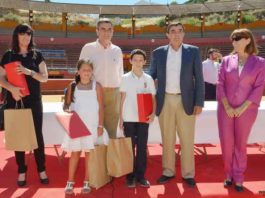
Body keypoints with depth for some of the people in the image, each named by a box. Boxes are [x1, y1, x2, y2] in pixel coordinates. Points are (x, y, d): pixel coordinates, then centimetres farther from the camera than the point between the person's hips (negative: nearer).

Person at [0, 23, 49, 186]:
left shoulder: (37, 54, 4)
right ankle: (22, 171, 20)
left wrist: (29, 72, -18)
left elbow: (45, 77, -2)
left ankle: (42, 170, 16)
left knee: (37, 135, 4)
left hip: (34, 101, 0)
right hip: (15, 101, 0)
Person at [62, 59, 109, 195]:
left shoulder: (96, 86, -2)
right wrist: (66, 110, -16)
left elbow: (101, 107, -2)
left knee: (89, 153, 6)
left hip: (92, 125, -1)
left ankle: (86, 182, 17)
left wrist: (100, 125, -5)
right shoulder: (72, 86, 2)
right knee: (75, 152, 5)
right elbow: (66, 105, 7)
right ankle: (70, 182, 14)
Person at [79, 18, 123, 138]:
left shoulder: (117, 50, 9)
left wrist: (120, 95, 10)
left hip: (113, 94, 3)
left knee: (112, 129, 9)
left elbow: (120, 74, 14)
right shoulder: (88, 48, 1)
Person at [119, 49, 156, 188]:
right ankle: (130, 176, 17)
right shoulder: (125, 78, 0)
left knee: (142, 147, 6)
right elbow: (122, 99, 1)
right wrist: (120, 118, -2)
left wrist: (153, 113, -9)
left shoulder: (149, 79, 4)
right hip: (129, 119, -1)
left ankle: (140, 175, 17)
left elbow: (153, 98, 6)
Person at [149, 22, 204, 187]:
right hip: (165, 101, 2)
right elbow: (151, 76, 9)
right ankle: (168, 171, 26)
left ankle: (188, 173, 21)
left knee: (187, 140, 6)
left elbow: (199, 79, -1)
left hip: (186, 101, -1)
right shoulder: (158, 53, 3)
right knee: (167, 139, 11)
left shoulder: (193, 51, 1)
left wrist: (199, 103, -7)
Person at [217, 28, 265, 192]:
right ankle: (229, 174, 23)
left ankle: (238, 178, 21)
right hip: (226, 108, 2)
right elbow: (220, 84, 0)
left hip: (246, 110, -1)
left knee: (241, 144, 8)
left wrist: (243, 108, -13)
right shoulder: (227, 60, 4)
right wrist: (226, 106, -10)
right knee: (226, 143, 4)